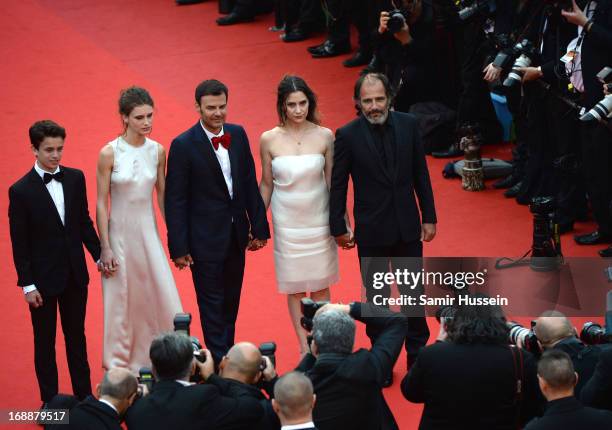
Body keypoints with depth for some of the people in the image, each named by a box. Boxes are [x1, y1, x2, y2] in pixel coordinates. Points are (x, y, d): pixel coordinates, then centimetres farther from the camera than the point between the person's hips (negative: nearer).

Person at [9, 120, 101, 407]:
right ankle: (49, 402, 19)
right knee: (45, 341, 9)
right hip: (43, 278, -4)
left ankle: (84, 394, 27)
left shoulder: (75, 178, -1)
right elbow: (19, 243, -10)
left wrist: (98, 255, 6)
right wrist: (27, 284, -11)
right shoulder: (21, 191, -13)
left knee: (76, 335, 16)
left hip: (75, 274, 4)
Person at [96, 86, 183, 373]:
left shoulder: (157, 151, 0)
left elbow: (163, 196, 9)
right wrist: (105, 247, -9)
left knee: (161, 298, 0)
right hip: (120, 233, -3)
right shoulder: (109, 153, -11)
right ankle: (119, 368, 21)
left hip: (149, 231, 3)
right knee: (122, 303, 6)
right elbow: (101, 204, -7)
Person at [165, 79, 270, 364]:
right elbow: (175, 200, -12)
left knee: (230, 303, 16)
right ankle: (219, 362, 11)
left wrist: (259, 227, 9)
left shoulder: (238, 135, 1)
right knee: (212, 305, 3)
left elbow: (250, 185, 9)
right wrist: (178, 247, -13)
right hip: (205, 239, -5)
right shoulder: (184, 145, -15)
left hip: (236, 235, 5)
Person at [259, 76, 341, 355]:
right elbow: (266, 184, 2)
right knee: (294, 287, 9)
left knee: (320, 285, 9)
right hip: (286, 222, 0)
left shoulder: (324, 136, -8)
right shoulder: (269, 140, -8)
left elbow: (332, 181, 0)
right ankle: (304, 348, 19)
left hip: (318, 219, 0)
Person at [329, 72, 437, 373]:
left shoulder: (407, 125, -4)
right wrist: (338, 228, -1)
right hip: (371, 230, -2)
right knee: (376, 296, 10)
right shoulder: (348, 135, -11)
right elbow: (338, 185, -4)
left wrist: (429, 217, 4)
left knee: (414, 292, 11)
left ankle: (417, 353, 25)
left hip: (407, 226, 2)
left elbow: (420, 174, 3)